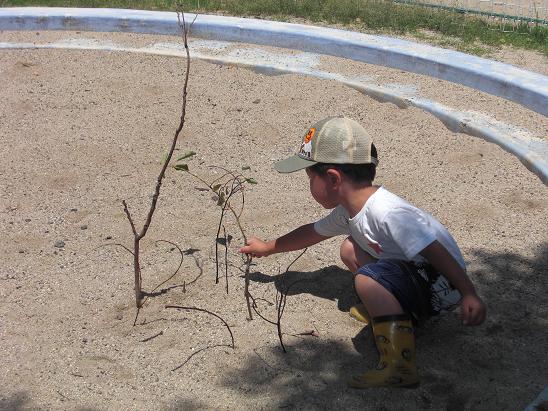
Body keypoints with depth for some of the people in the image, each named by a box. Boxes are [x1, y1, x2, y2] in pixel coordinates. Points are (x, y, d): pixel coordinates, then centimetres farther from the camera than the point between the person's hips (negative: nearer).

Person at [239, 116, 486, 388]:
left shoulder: (387, 213, -28)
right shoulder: (349, 210, 2)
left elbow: (435, 252, -31)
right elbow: (314, 232, 20)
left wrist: (469, 294, -36)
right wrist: (267, 248, 29)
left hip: (442, 284, -10)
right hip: (415, 273, 10)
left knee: (367, 278, -30)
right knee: (350, 249, 12)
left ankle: (400, 368, -28)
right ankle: (395, 310, 9)